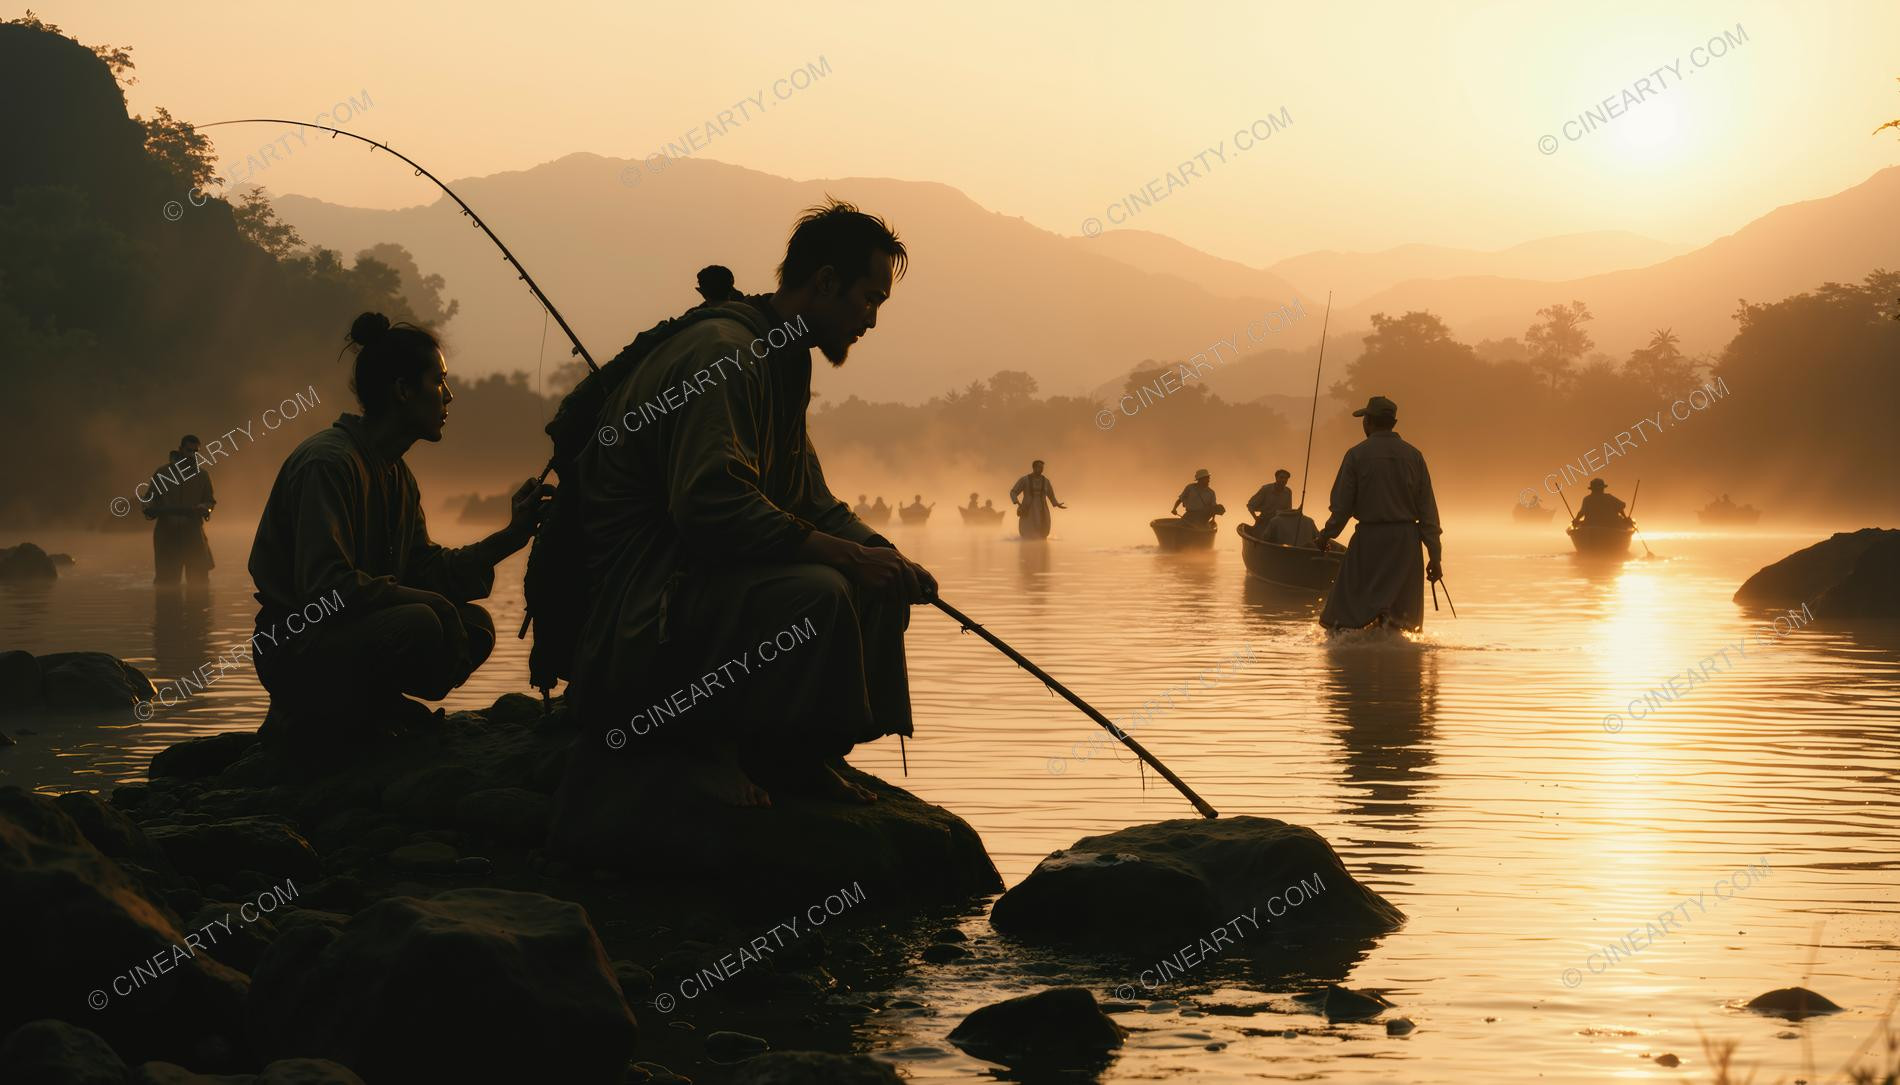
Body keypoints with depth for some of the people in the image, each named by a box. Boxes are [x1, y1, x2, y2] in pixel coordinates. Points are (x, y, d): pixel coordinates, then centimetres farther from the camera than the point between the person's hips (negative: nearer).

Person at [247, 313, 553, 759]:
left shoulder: (397, 475, 14)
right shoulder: (328, 462, -18)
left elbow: (424, 569, 11)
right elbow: (325, 586, -26)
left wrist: (512, 535, 5)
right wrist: (432, 604, -25)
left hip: (350, 633, 10)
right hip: (297, 649, -10)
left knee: (475, 625, 2)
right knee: (421, 623, -32)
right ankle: (314, 722, -12)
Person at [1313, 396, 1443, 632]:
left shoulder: (1357, 454, -4)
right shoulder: (1413, 455, 4)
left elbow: (1342, 505, -3)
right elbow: (1428, 509, 3)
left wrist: (1326, 535, 15)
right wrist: (1435, 555, 5)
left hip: (1369, 537, -2)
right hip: (1406, 539, 2)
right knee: (1402, 610, 10)